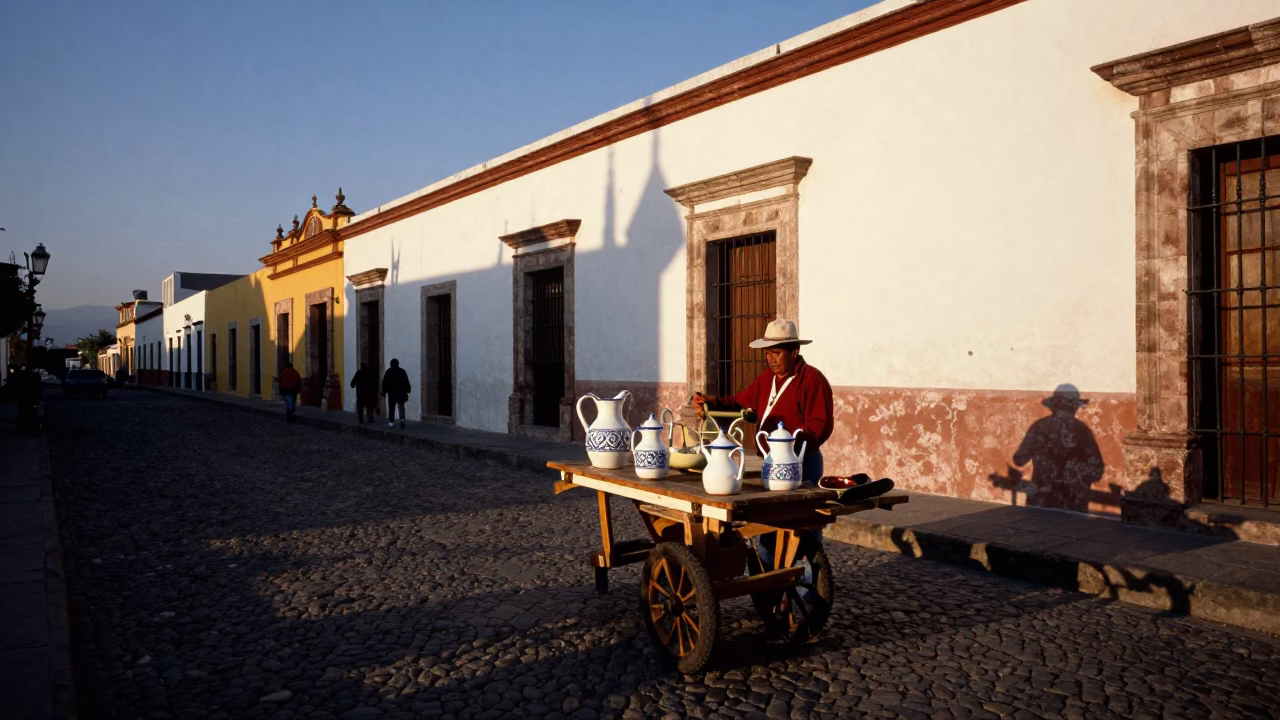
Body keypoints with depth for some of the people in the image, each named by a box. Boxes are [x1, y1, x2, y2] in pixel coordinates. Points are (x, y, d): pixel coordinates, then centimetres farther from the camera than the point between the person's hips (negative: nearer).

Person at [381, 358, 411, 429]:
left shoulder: (388, 371, 2)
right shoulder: (402, 371, 5)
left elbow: (385, 382, 0)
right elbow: (406, 382, 4)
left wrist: (384, 391, 3)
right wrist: (408, 390, 9)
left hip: (391, 392, -1)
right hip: (401, 392, 1)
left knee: (391, 407, 5)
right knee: (401, 406, 2)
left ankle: (391, 422, 4)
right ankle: (402, 419, -20)